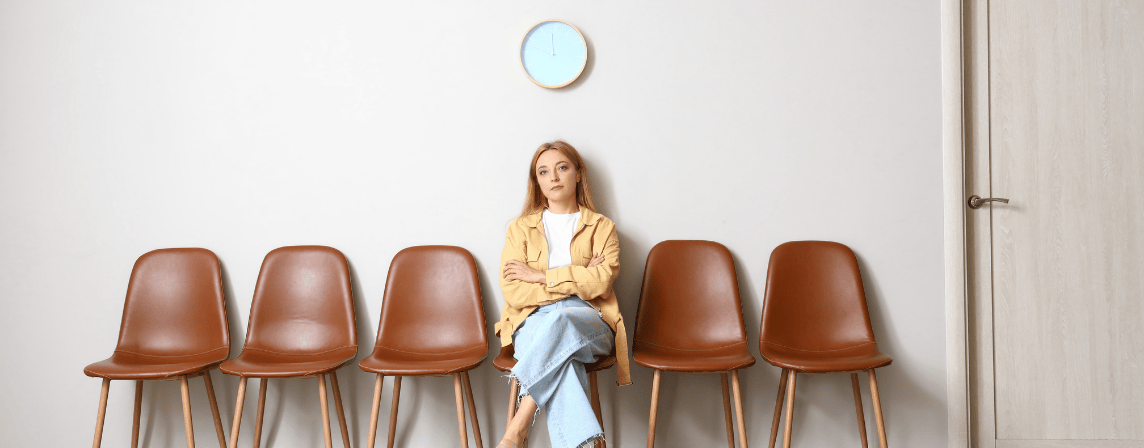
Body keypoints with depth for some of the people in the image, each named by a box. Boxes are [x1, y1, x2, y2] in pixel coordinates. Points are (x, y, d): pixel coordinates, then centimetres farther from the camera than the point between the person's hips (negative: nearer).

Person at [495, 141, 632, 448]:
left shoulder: (602, 227, 16)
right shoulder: (521, 227, 17)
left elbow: (602, 281, -5)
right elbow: (513, 292, 2)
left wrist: (539, 276, -5)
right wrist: (577, 280, -3)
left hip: (590, 322, 0)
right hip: (533, 322, 1)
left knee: (559, 320, -39)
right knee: (560, 359, -38)